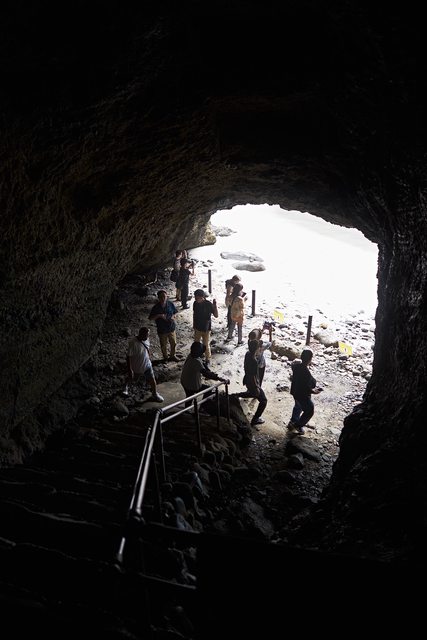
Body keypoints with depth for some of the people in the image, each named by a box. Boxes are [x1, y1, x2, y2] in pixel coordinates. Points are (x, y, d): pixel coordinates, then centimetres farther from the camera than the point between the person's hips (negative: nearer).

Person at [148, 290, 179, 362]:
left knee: (173, 343, 17)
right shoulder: (156, 307, -16)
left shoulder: (170, 304, -9)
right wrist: (159, 316, -27)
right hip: (162, 330, -2)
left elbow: (175, 312, 7)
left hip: (171, 328, 2)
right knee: (163, 345, 15)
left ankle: (172, 356, 42)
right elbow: (150, 318, -12)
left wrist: (173, 316, -15)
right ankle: (165, 358, 38)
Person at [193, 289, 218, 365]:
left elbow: (216, 315, -21)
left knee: (206, 345, 7)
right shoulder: (195, 303, -6)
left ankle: (208, 360, 26)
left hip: (206, 329, -5)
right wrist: (194, 325, 12)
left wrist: (215, 305, -31)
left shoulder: (208, 304, -20)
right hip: (197, 328, 5)